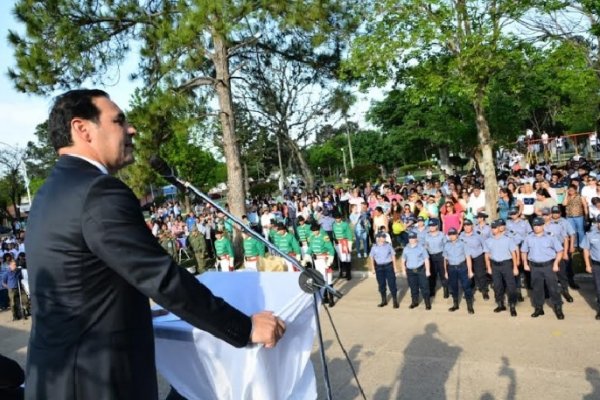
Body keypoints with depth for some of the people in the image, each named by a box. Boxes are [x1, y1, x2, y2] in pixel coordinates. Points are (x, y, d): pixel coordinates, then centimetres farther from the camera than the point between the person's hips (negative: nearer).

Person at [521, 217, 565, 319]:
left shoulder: (550, 237, -3)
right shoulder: (528, 238, 6)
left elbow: (559, 251, -1)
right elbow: (524, 251, 15)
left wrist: (556, 264, -9)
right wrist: (525, 264, 6)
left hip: (548, 266, -3)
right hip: (535, 267, 3)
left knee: (553, 287, -1)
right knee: (537, 288, 9)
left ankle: (558, 308, 10)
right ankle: (538, 308, 20)